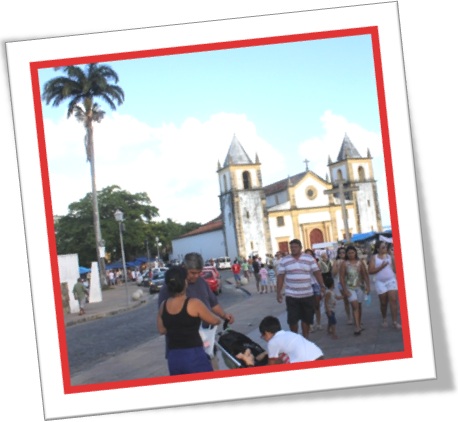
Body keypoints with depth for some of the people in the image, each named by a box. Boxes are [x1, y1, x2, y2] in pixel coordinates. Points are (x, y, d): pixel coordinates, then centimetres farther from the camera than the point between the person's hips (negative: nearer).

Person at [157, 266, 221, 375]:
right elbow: (214, 321, 2)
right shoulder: (194, 304, -12)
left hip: (173, 357, 6)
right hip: (194, 355, -5)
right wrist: (219, 319, 24)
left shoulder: (163, 306, 3)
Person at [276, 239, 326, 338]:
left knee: (307, 318, 7)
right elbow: (280, 277, 2)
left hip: (307, 295, 1)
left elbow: (317, 272, 1)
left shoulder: (309, 259, 2)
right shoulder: (284, 260, 1)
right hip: (291, 295, -1)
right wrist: (278, 292, -2)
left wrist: (322, 285, -11)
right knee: (292, 319, -3)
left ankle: (305, 337, 24)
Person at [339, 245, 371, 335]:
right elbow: (342, 277, -4)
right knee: (354, 305, -13)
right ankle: (357, 327, -17)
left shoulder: (360, 262, 3)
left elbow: (365, 275, 3)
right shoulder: (344, 264, -3)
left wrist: (368, 286, -4)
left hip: (359, 286, 3)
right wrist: (344, 290, -9)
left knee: (359, 305, 11)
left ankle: (359, 325, 25)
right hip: (349, 287, -2)